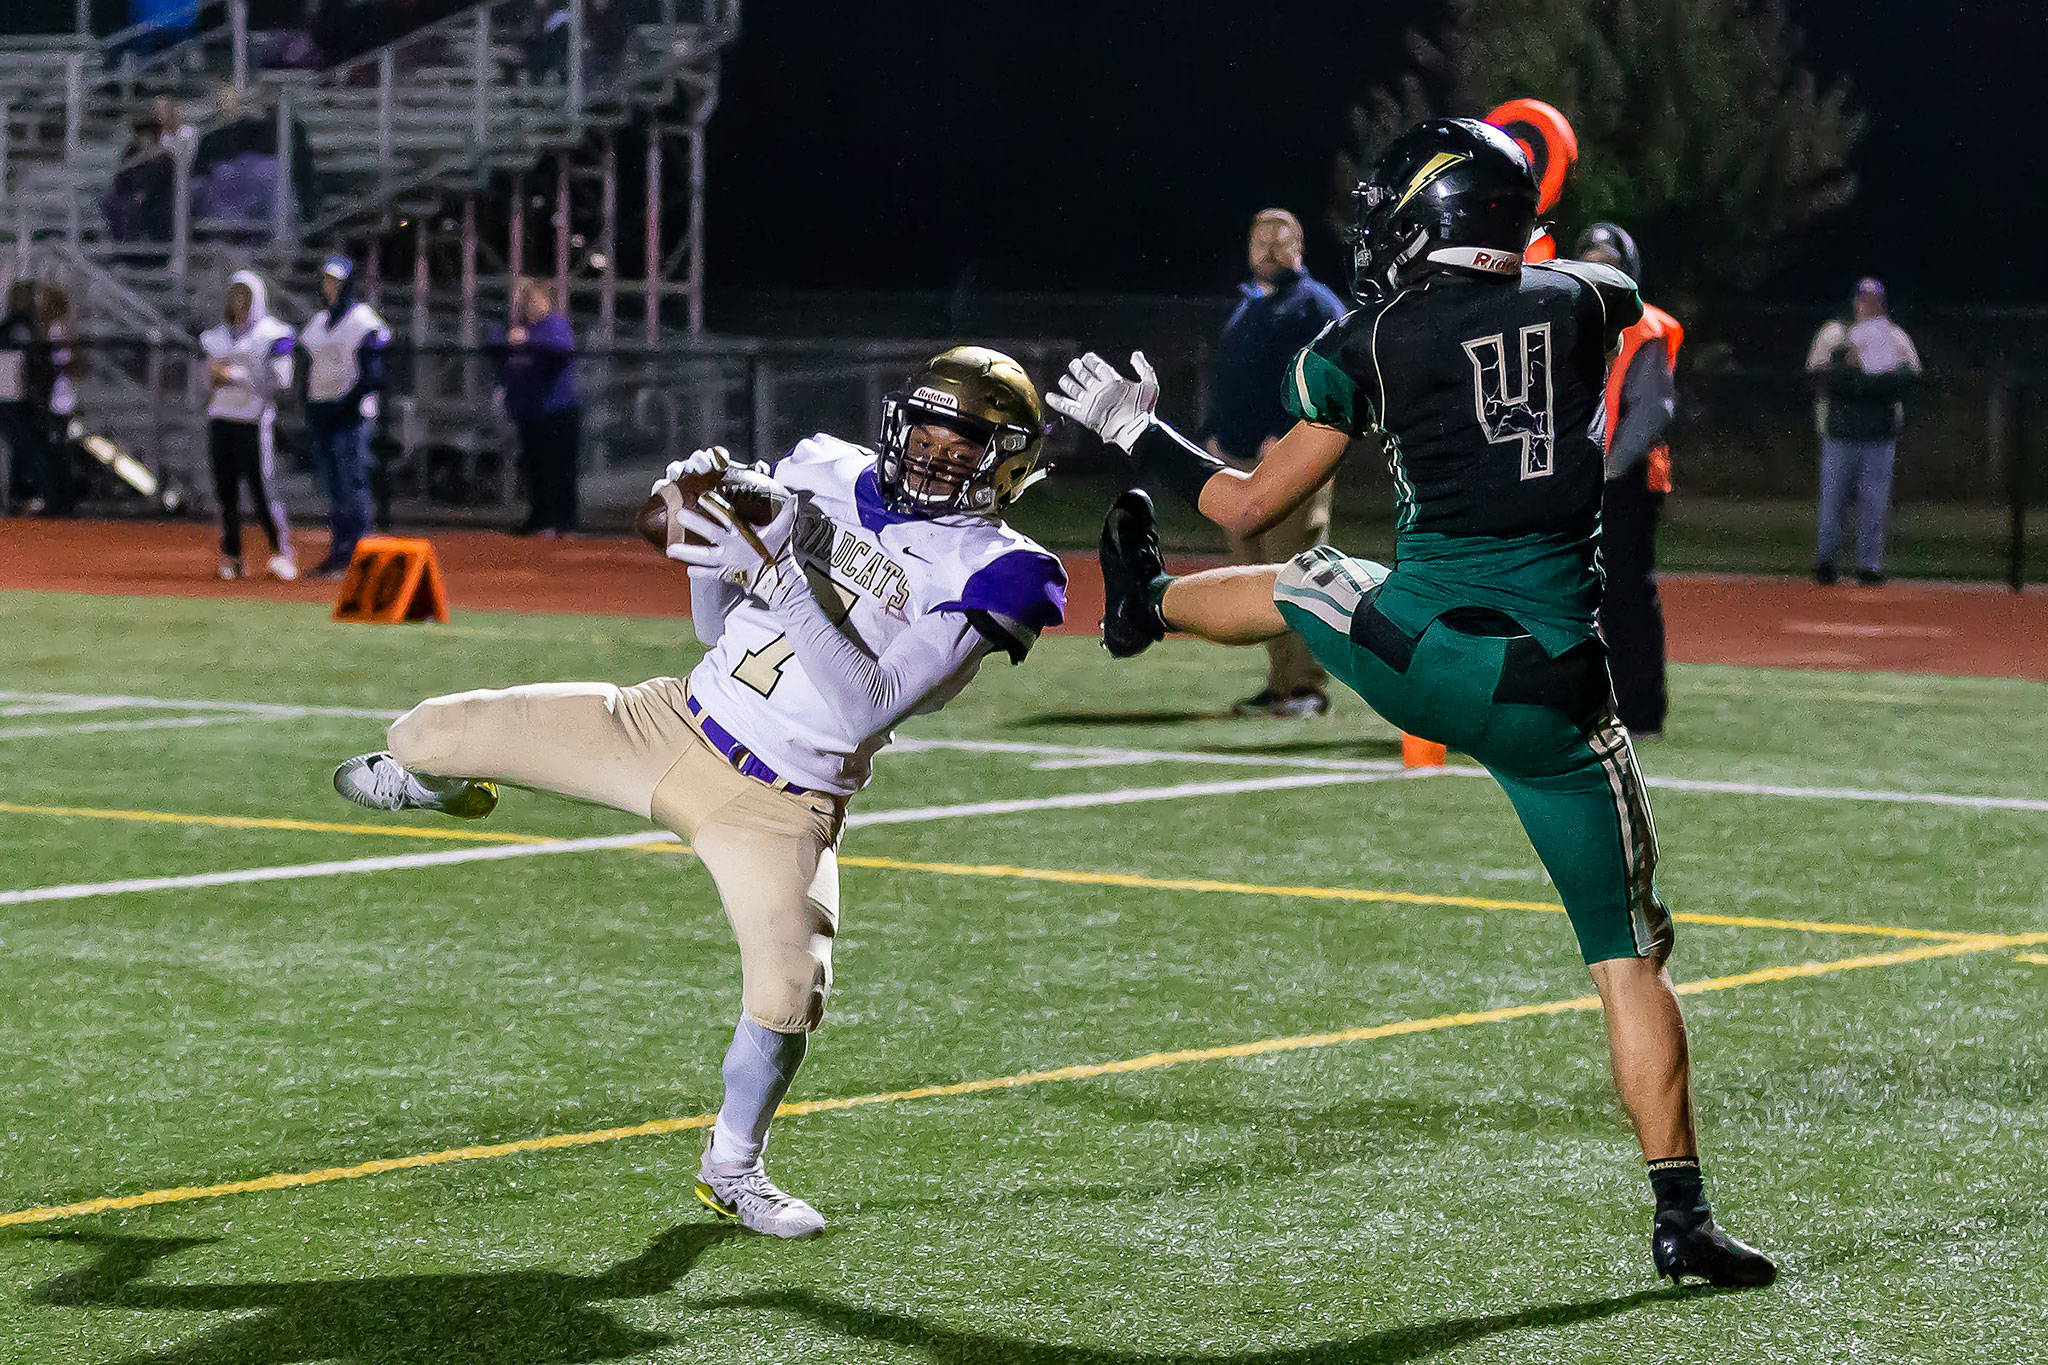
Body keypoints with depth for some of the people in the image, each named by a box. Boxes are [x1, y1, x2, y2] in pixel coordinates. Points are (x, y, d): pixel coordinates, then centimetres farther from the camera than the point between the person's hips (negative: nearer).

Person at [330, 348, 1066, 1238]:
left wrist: (780, 574, -31)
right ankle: (444, 780, 39)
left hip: (780, 808, -4)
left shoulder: (987, 572, -14)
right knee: (426, 734, -2)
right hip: (674, 723, 4)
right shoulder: (831, 477, 2)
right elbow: (720, 627, 12)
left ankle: (732, 1170, 11)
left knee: (789, 995, -20)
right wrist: (710, 552, -10)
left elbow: (865, 707, -25)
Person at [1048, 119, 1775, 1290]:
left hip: (1427, 654, -1)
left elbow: (1253, 505, 6)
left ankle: (1146, 603, 63)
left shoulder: (1374, 343, -1)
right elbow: (1624, 301, 34)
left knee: (1297, 585, 34)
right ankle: (1682, 1213, 1)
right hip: (1557, 695, 1)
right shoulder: (1579, 303, 6)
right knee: (1632, 961, 7)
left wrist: (1137, 431, 20)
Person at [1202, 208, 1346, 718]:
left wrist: (1286, 437, -19)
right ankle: (1282, 682, 13)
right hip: (1239, 458, 8)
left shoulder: (1315, 305, -1)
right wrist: (1216, 433, 14)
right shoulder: (1243, 307, 23)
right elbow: (1224, 378, 29)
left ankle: (1309, 686, -9)